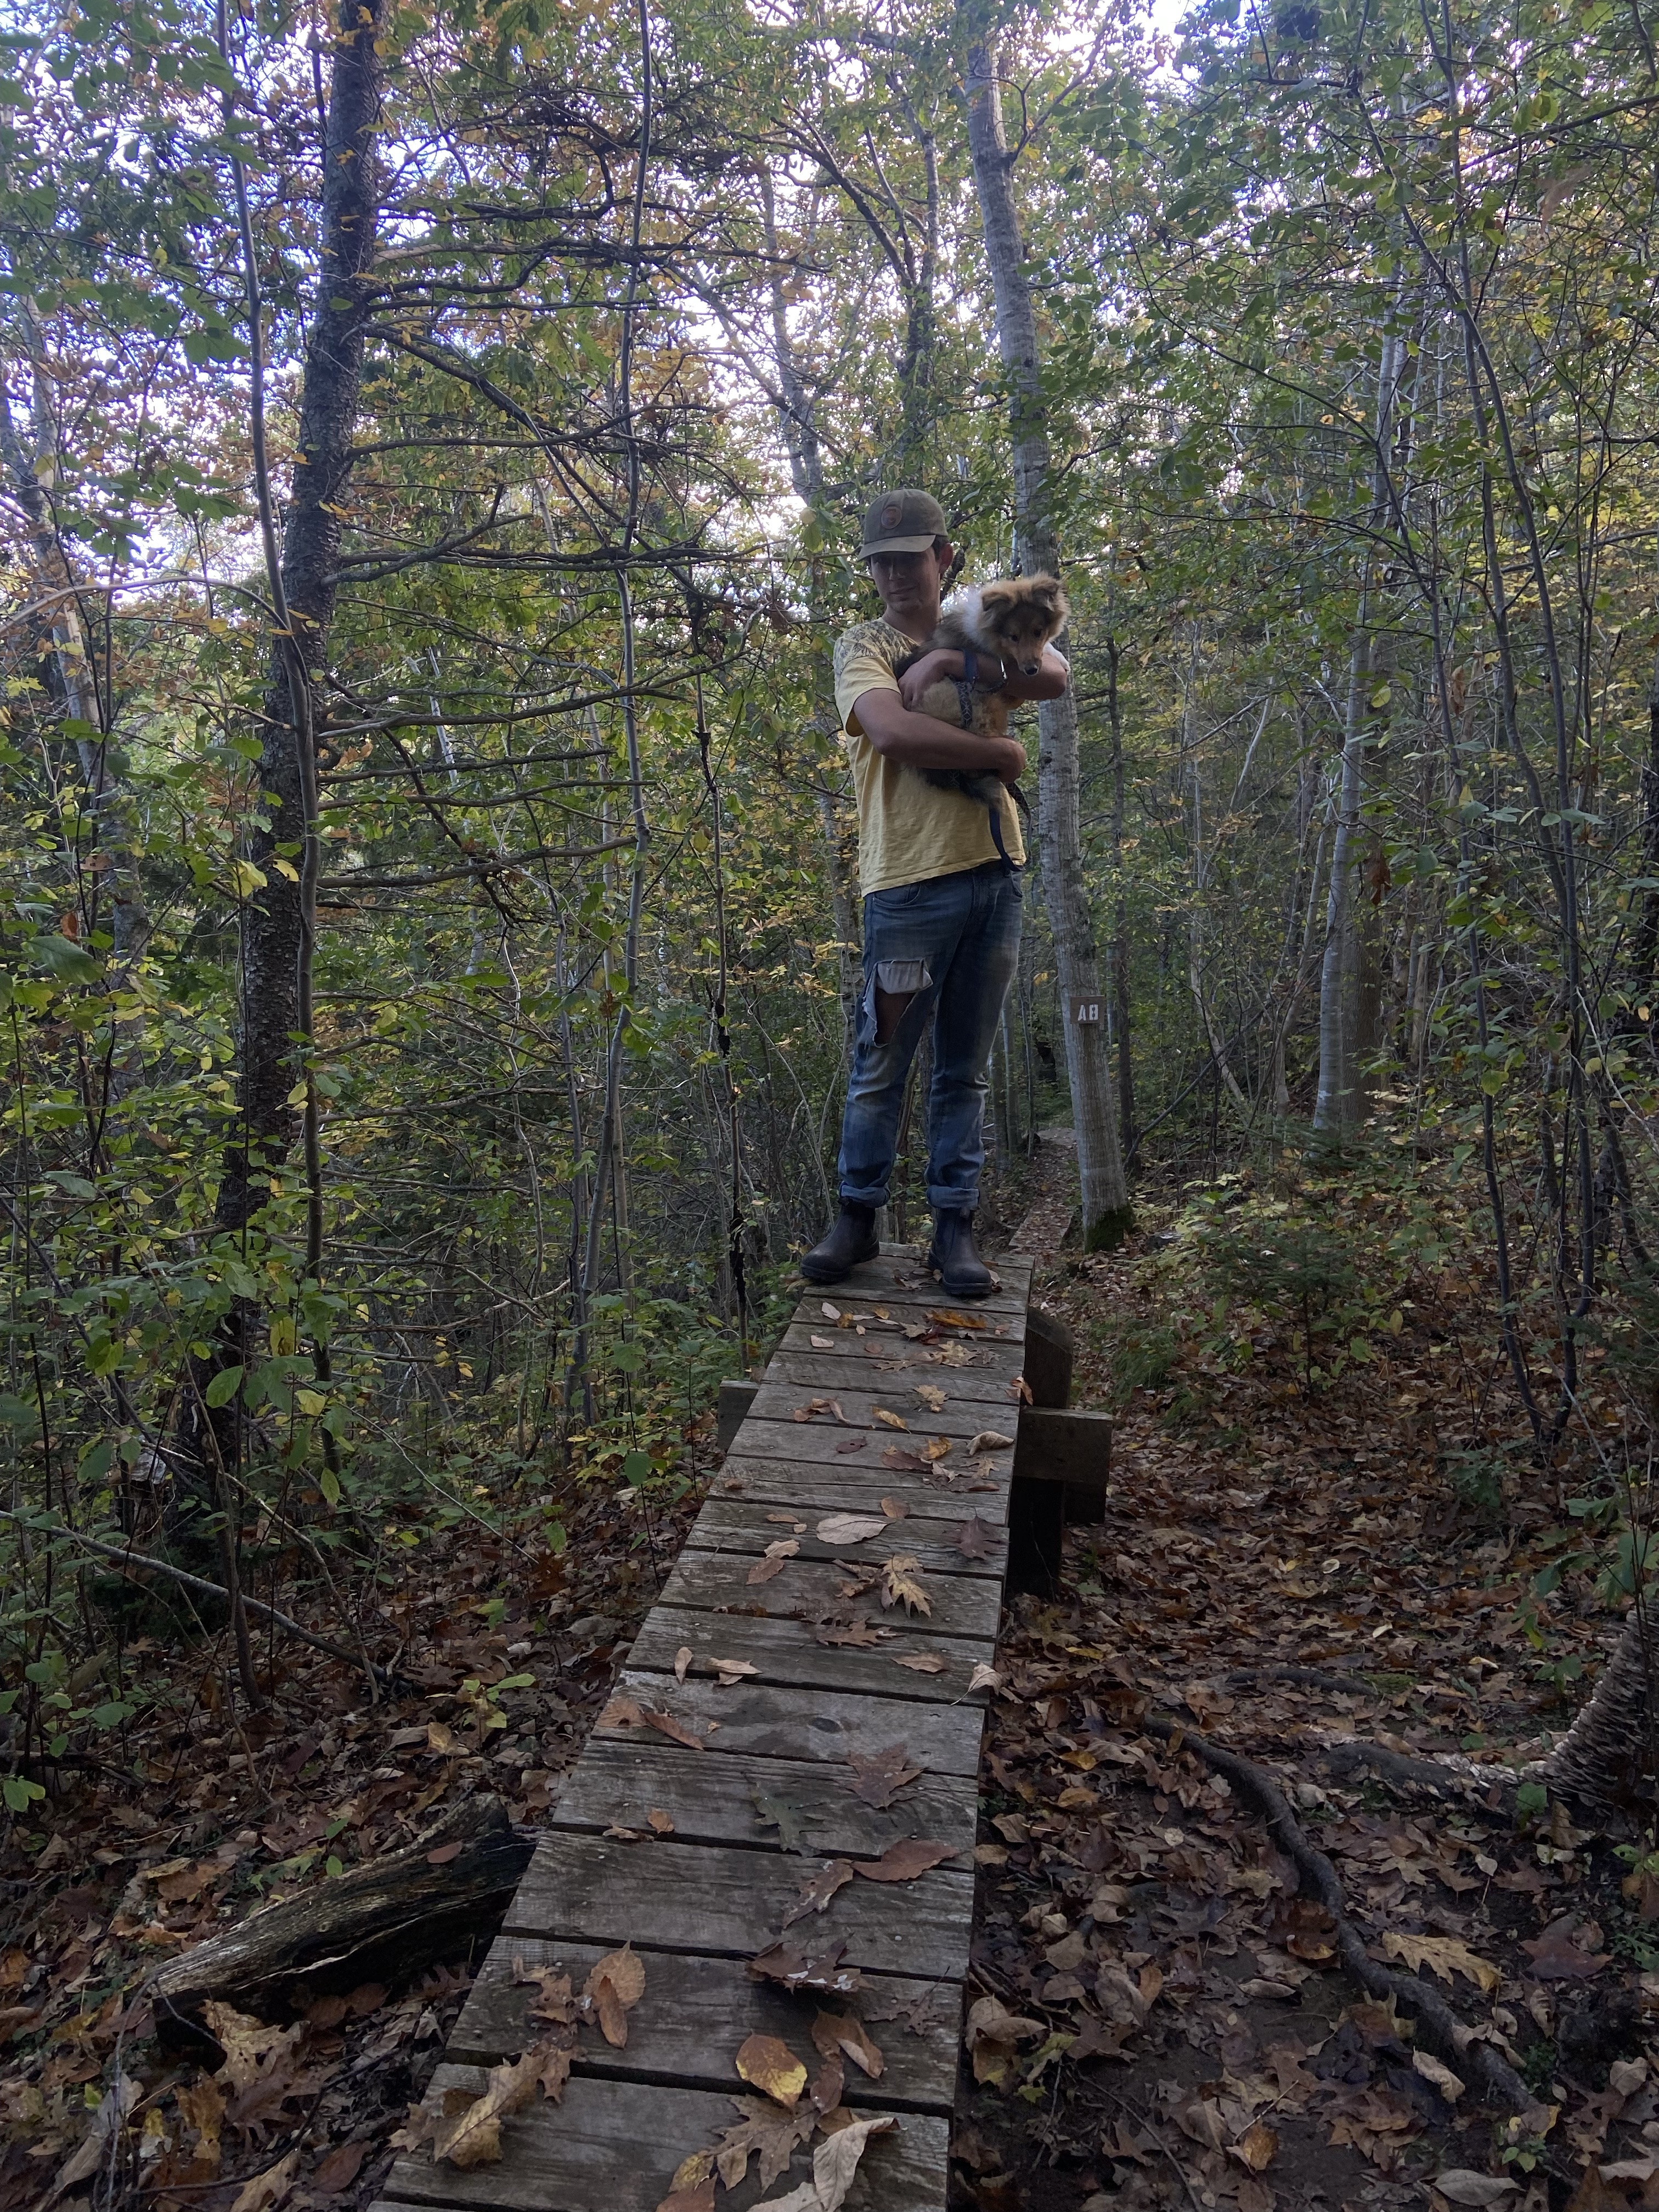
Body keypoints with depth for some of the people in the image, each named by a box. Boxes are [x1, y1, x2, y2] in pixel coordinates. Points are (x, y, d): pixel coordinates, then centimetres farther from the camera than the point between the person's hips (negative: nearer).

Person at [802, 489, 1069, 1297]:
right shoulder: (864, 647, 2)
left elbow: (1053, 677, -5)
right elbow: (893, 731, -19)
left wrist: (951, 662, -13)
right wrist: (1001, 753, -12)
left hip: (995, 875, 4)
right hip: (910, 886, -4)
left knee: (967, 1070, 9)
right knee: (880, 1067, 1)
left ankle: (954, 1226, 16)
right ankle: (858, 1217, 15)